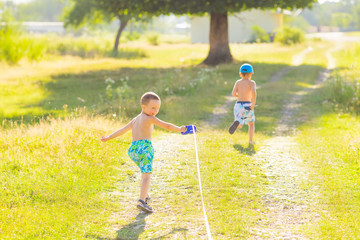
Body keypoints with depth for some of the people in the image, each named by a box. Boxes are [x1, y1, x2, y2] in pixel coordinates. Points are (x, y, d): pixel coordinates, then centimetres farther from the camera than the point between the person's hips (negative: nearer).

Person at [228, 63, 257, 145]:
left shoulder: (238, 82, 5)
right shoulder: (252, 82, -5)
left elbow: (234, 93, -5)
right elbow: (253, 92, -23)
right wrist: (253, 104, -14)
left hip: (238, 105, 2)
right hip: (247, 105, -2)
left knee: (239, 126, 12)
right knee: (251, 123, 22)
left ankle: (237, 123, -23)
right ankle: (250, 140, 11)